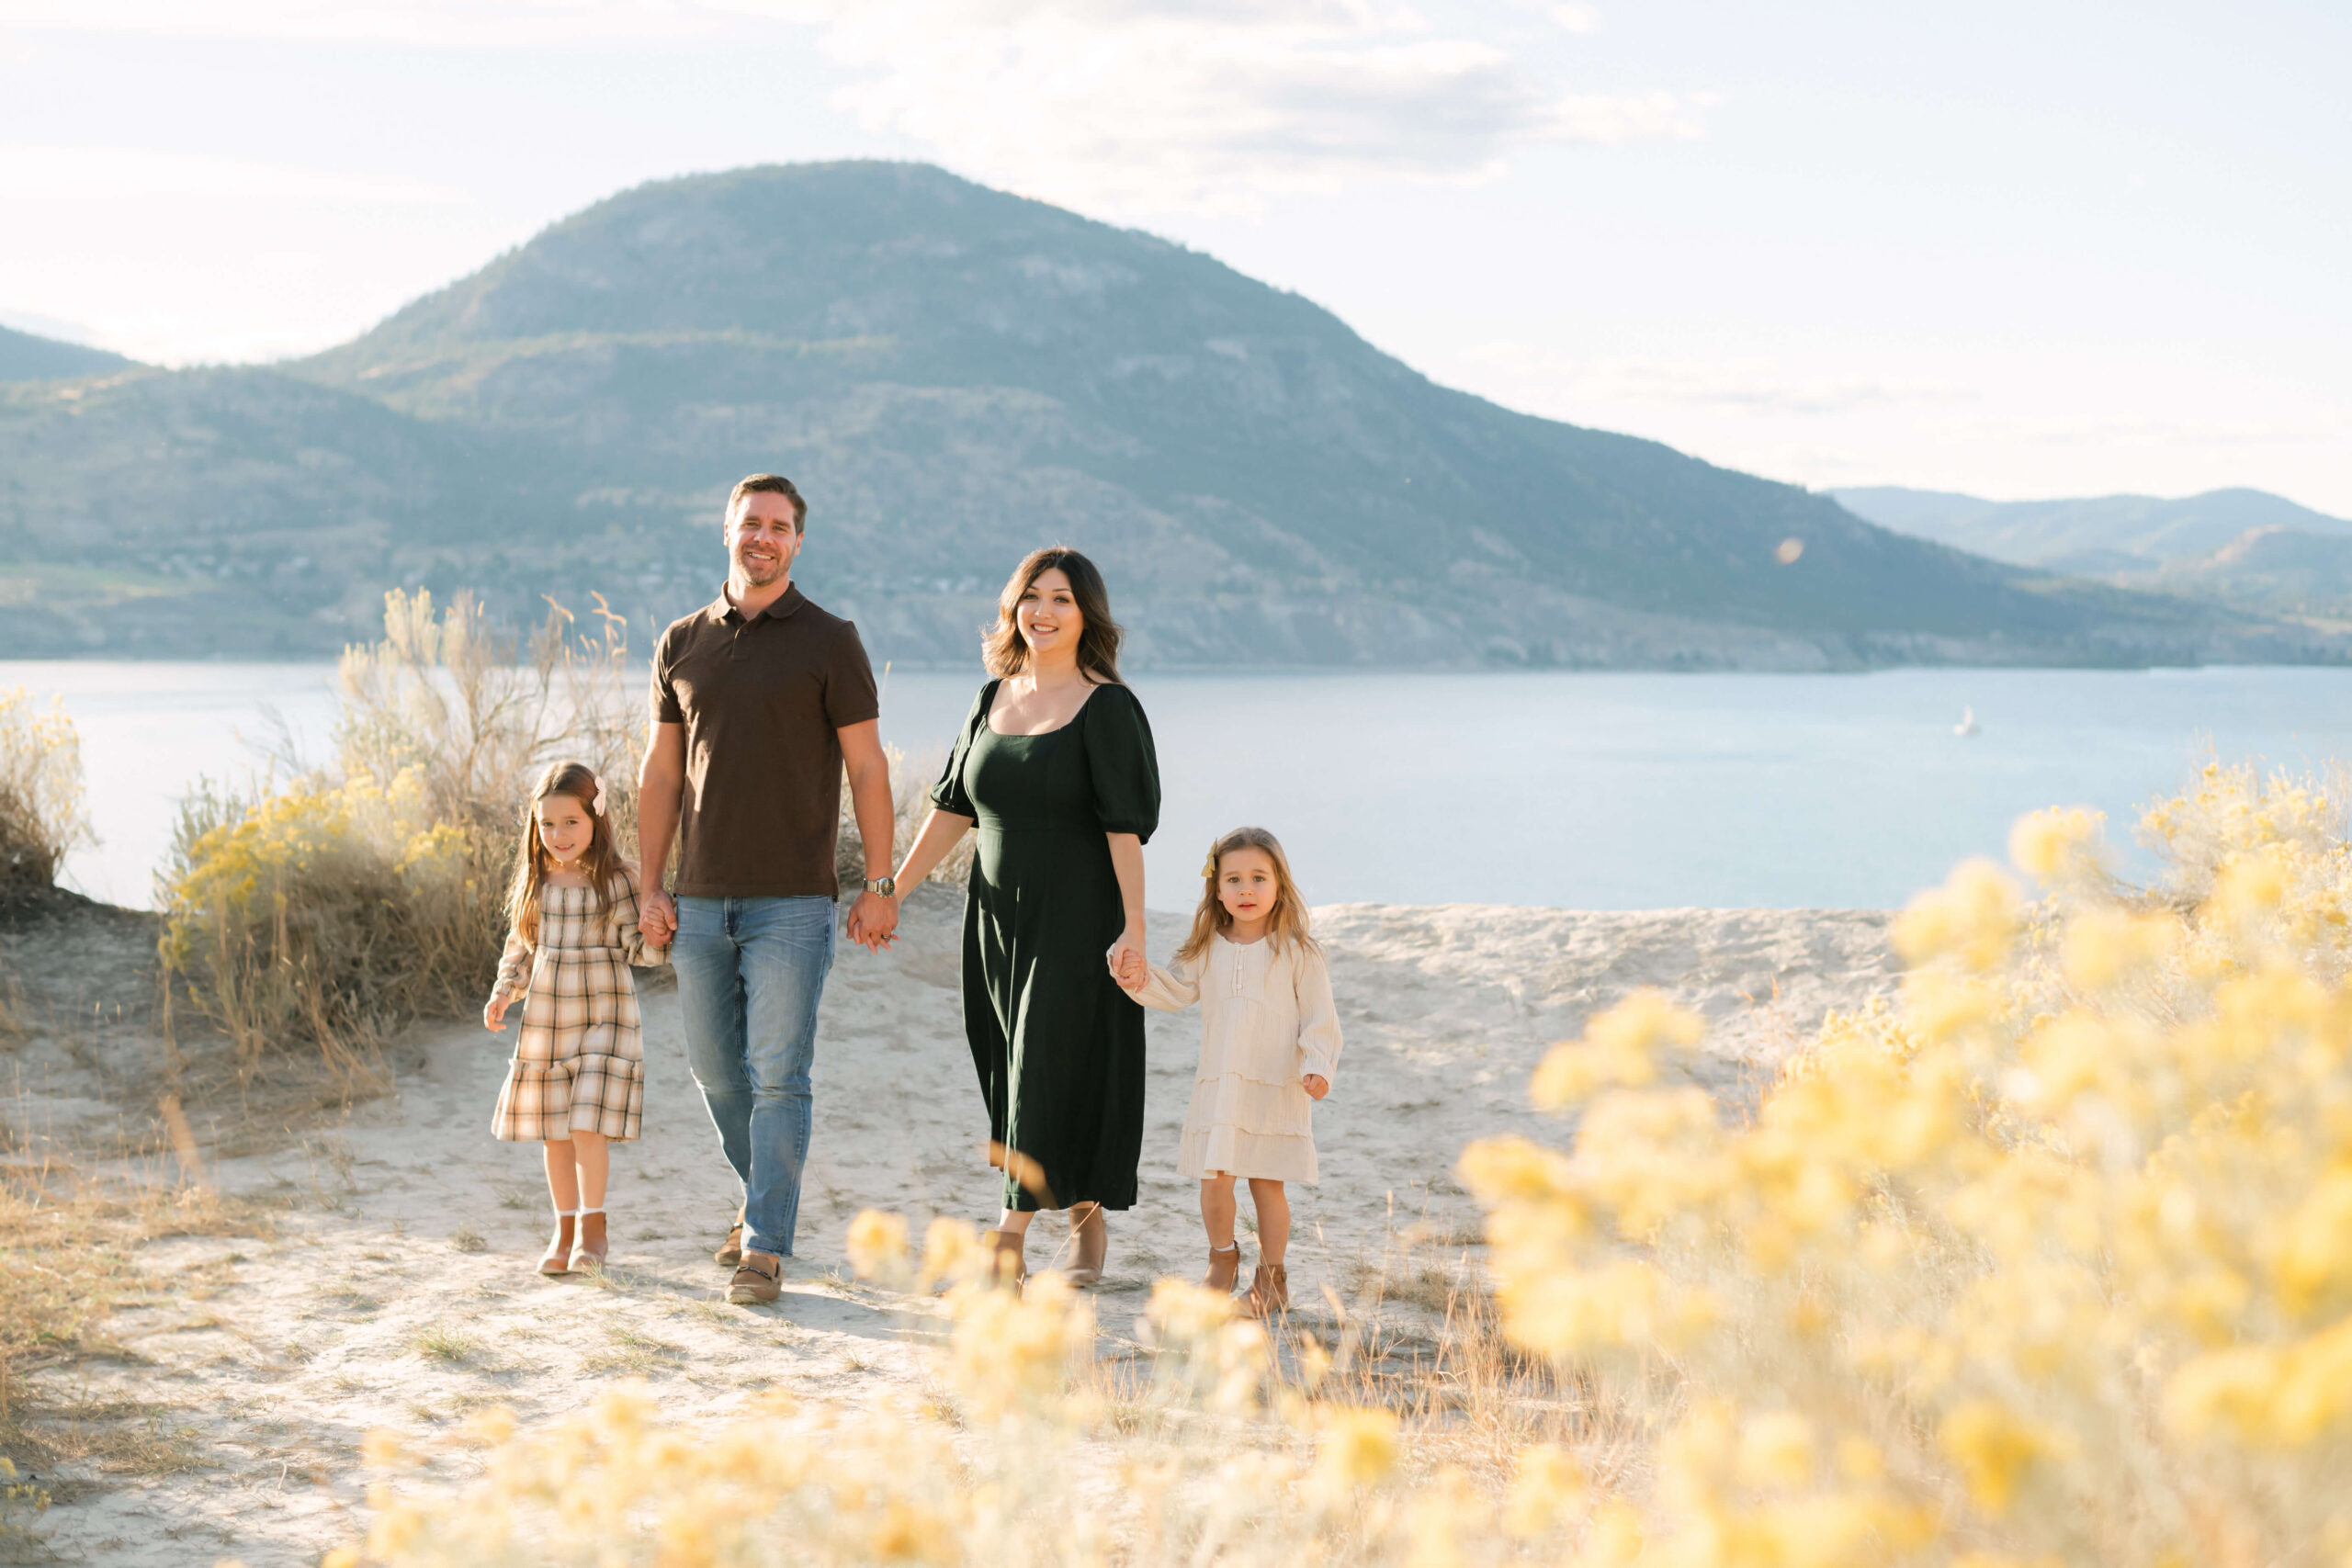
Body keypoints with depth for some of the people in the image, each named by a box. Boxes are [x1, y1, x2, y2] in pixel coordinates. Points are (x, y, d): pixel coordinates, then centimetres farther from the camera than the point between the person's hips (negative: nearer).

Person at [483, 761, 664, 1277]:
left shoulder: (617, 882, -7)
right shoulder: (533, 885, 5)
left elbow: (637, 948, -7)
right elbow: (519, 949, 13)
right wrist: (503, 994, 0)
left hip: (603, 1017, -4)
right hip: (545, 1019, 4)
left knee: (588, 1123, -12)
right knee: (554, 1130, 8)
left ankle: (592, 1225, 3)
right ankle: (565, 1229, 21)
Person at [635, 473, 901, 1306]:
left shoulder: (829, 643, 0)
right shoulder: (681, 644, 10)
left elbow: (866, 767, -1)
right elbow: (660, 775, 13)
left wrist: (879, 885, -6)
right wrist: (651, 888, 7)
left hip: (791, 902, -4)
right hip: (701, 901, 4)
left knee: (778, 1075, -6)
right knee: (717, 1069, 12)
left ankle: (765, 1246, -1)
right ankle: (765, 1197, 33)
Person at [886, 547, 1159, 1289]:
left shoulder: (1107, 706, -9)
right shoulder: (994, 698, 9)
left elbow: (1126, 825, -13)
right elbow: (953, 808, 13)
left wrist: (1134, 926, -18)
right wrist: (893, 890, 11)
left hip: (1077, 919, -6)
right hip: (997, 917, 6)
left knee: (1057, 1073, -4)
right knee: (1011, 1076, 9)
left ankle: (1012, 1227, 3)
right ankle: (1085, 1224, 21)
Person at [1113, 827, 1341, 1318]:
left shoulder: (1296, 952, -2)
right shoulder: (1207, 950, 7)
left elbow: (1319, 1016, -2)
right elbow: (1177, 990, 13)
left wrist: (1318, 1066, -14)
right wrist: (1142, 981, -6)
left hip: (1275, 1089, -3)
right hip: (1218, 1087, 3)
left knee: (1267, 1183, 2)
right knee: (1214, 1179, -2)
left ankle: (1272, 1274, 19)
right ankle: (1222, 1257, 24)